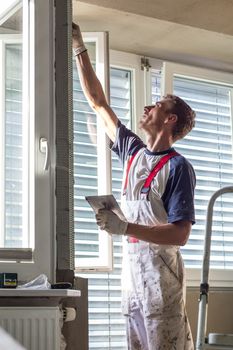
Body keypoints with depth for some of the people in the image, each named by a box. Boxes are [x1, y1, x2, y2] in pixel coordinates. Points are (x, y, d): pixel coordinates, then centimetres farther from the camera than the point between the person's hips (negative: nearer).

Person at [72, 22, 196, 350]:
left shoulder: (178, 168, -9)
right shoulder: (133, 151, 12)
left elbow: (180, 234, -16)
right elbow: (98, 102, 18)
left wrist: (124, 227, -24)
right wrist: (79, 48, 18)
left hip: (161, 277, -7)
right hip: (132, 273, 7)